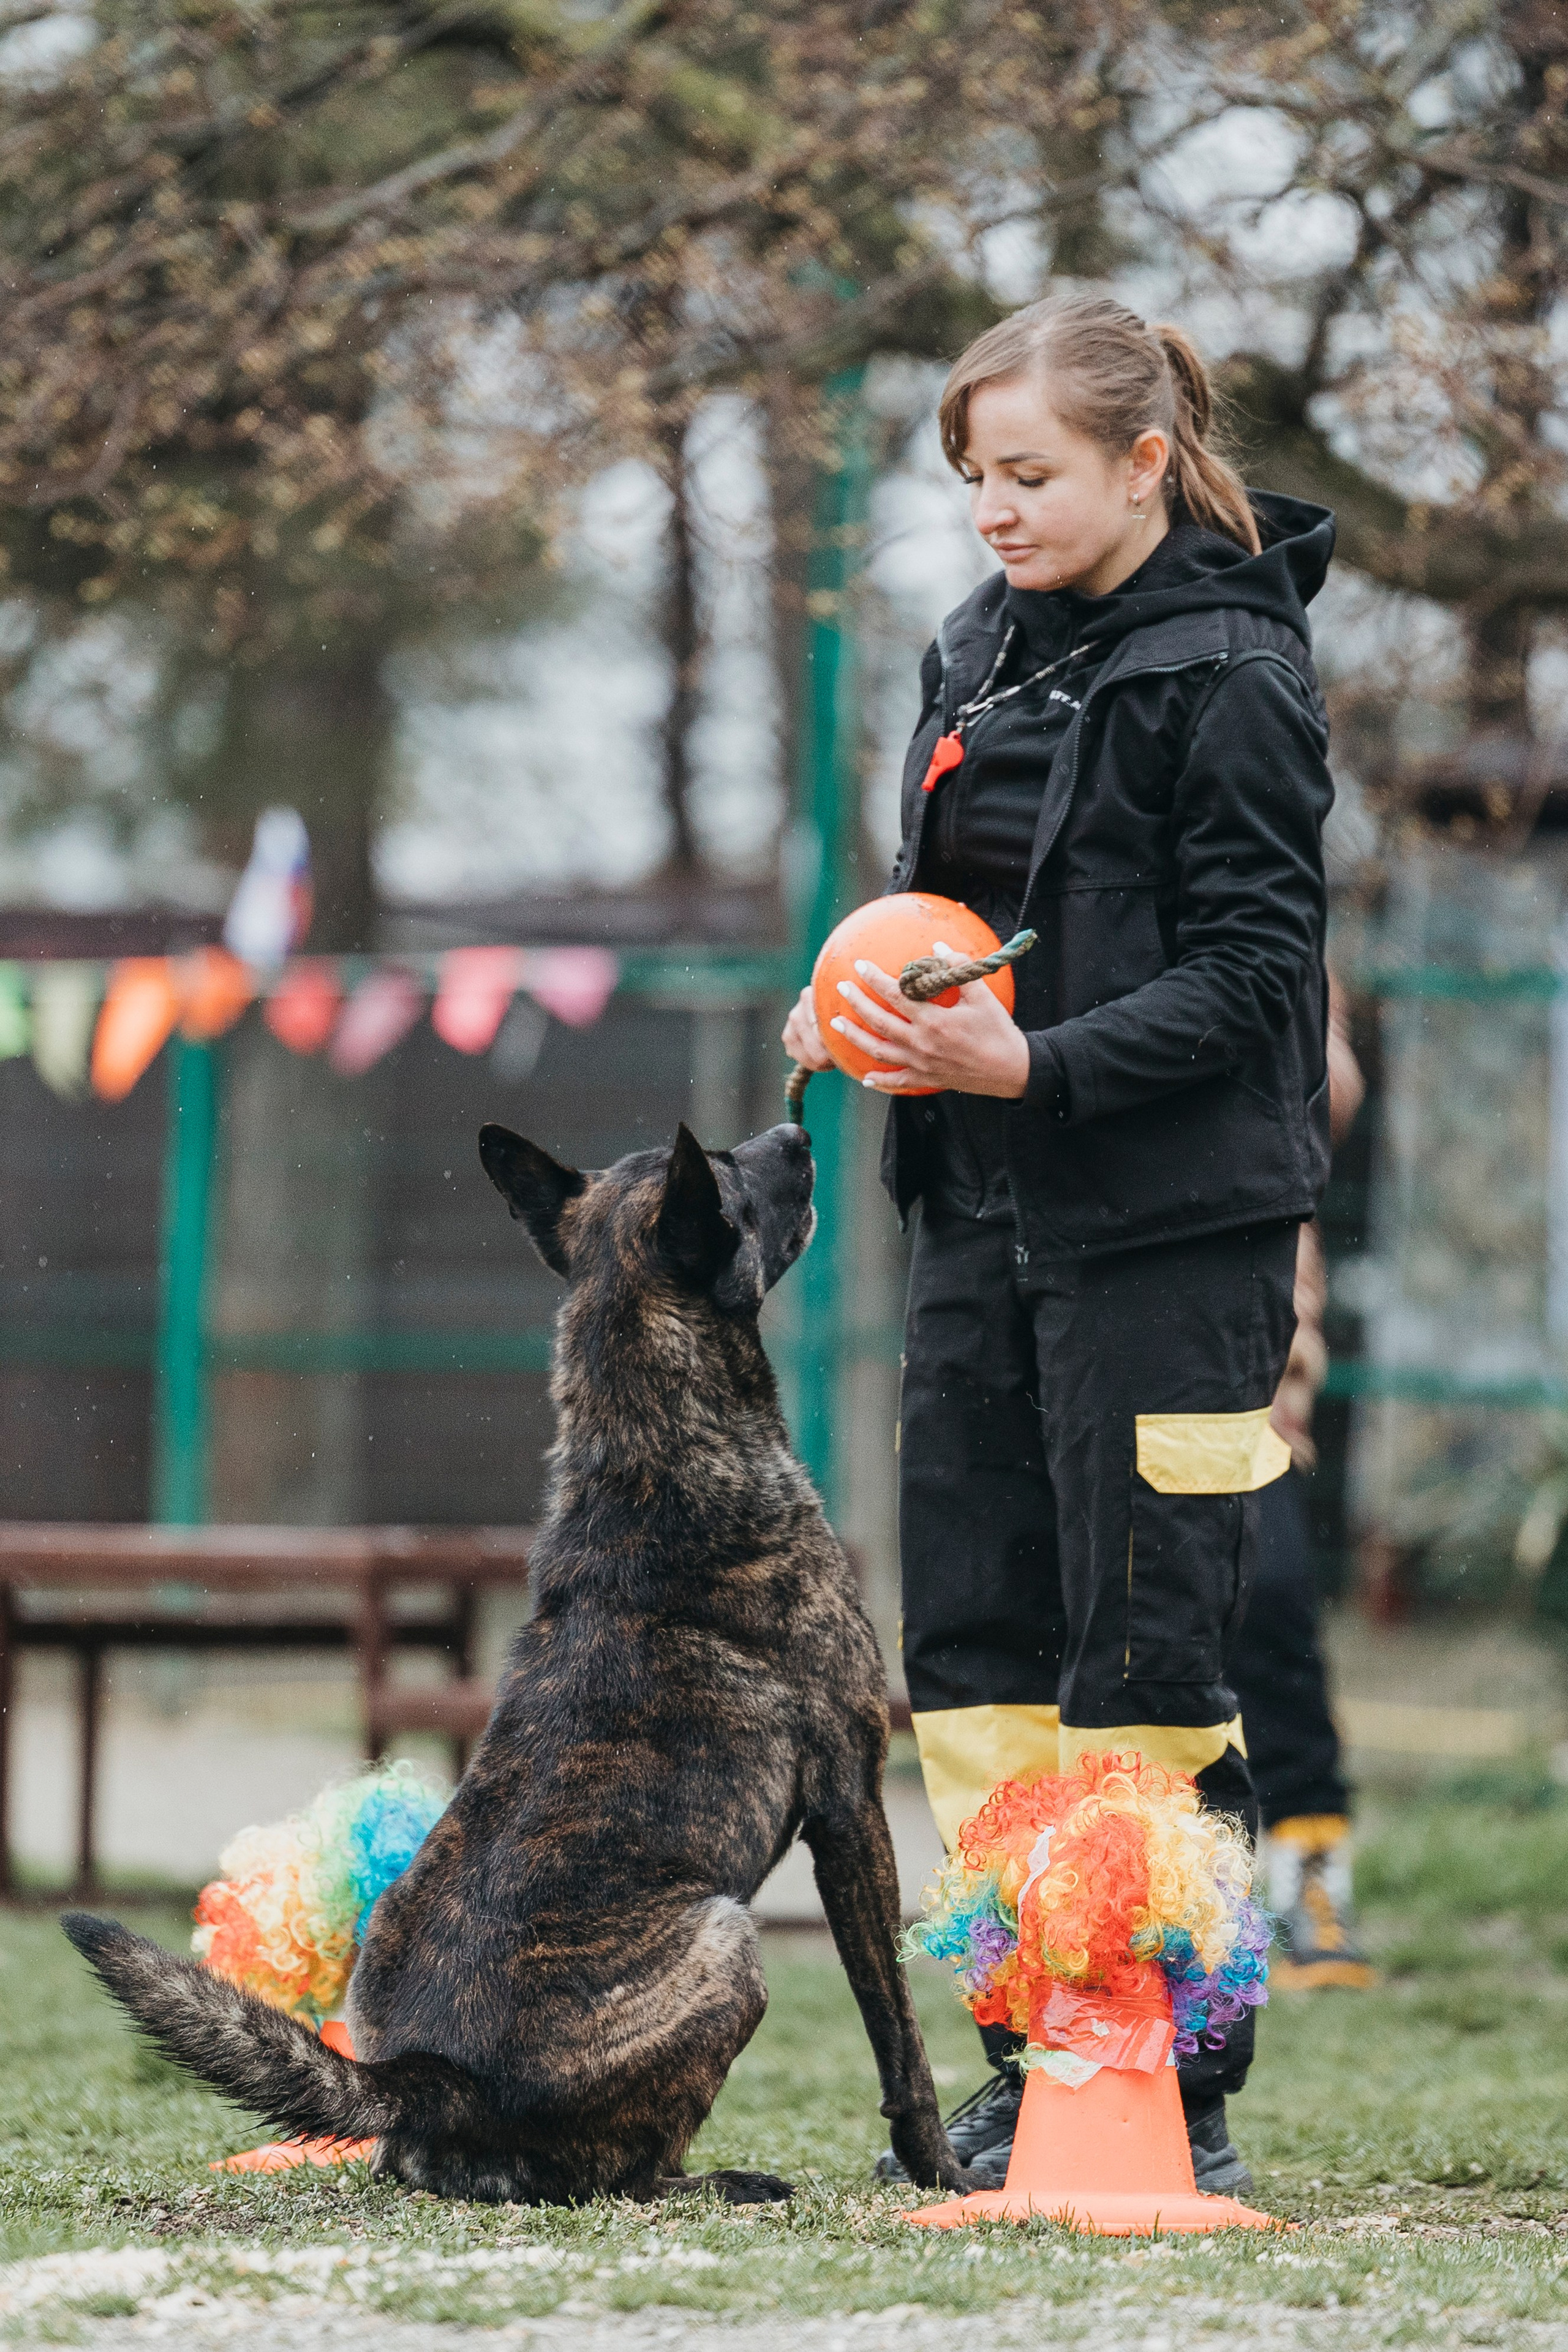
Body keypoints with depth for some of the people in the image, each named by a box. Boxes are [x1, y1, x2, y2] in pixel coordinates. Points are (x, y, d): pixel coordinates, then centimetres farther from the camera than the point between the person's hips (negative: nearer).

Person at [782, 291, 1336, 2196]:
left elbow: (1249, 975, -13)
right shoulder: (977, 650, 13)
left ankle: (1184, 2091, 2)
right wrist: (867, 1006, 2)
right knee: (973, 1644, 7)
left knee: (1145, 1668, -5)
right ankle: (1032, 2068, 14)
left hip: (1165, 1232, -8)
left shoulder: (1229, 675, -10)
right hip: (982, 1208, 8)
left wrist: (1031, 1063, -23)